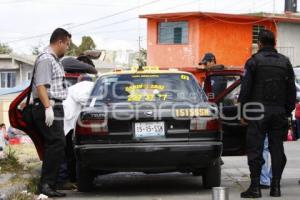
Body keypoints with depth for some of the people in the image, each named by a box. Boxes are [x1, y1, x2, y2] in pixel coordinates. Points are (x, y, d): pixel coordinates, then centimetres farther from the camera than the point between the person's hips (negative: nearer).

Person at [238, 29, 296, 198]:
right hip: (279, 112, 4)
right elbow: (292, 91, 11)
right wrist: (288, 112, 15)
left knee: (255, 149, -1)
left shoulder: (254, 61, -3)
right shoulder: (285, 62, 10)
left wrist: (243, 113, 0)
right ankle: (276, 187, 8)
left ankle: (255, 187, -4)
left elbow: (246, 89, -5)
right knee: (277, 149, 8)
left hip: (258, 113, -4)